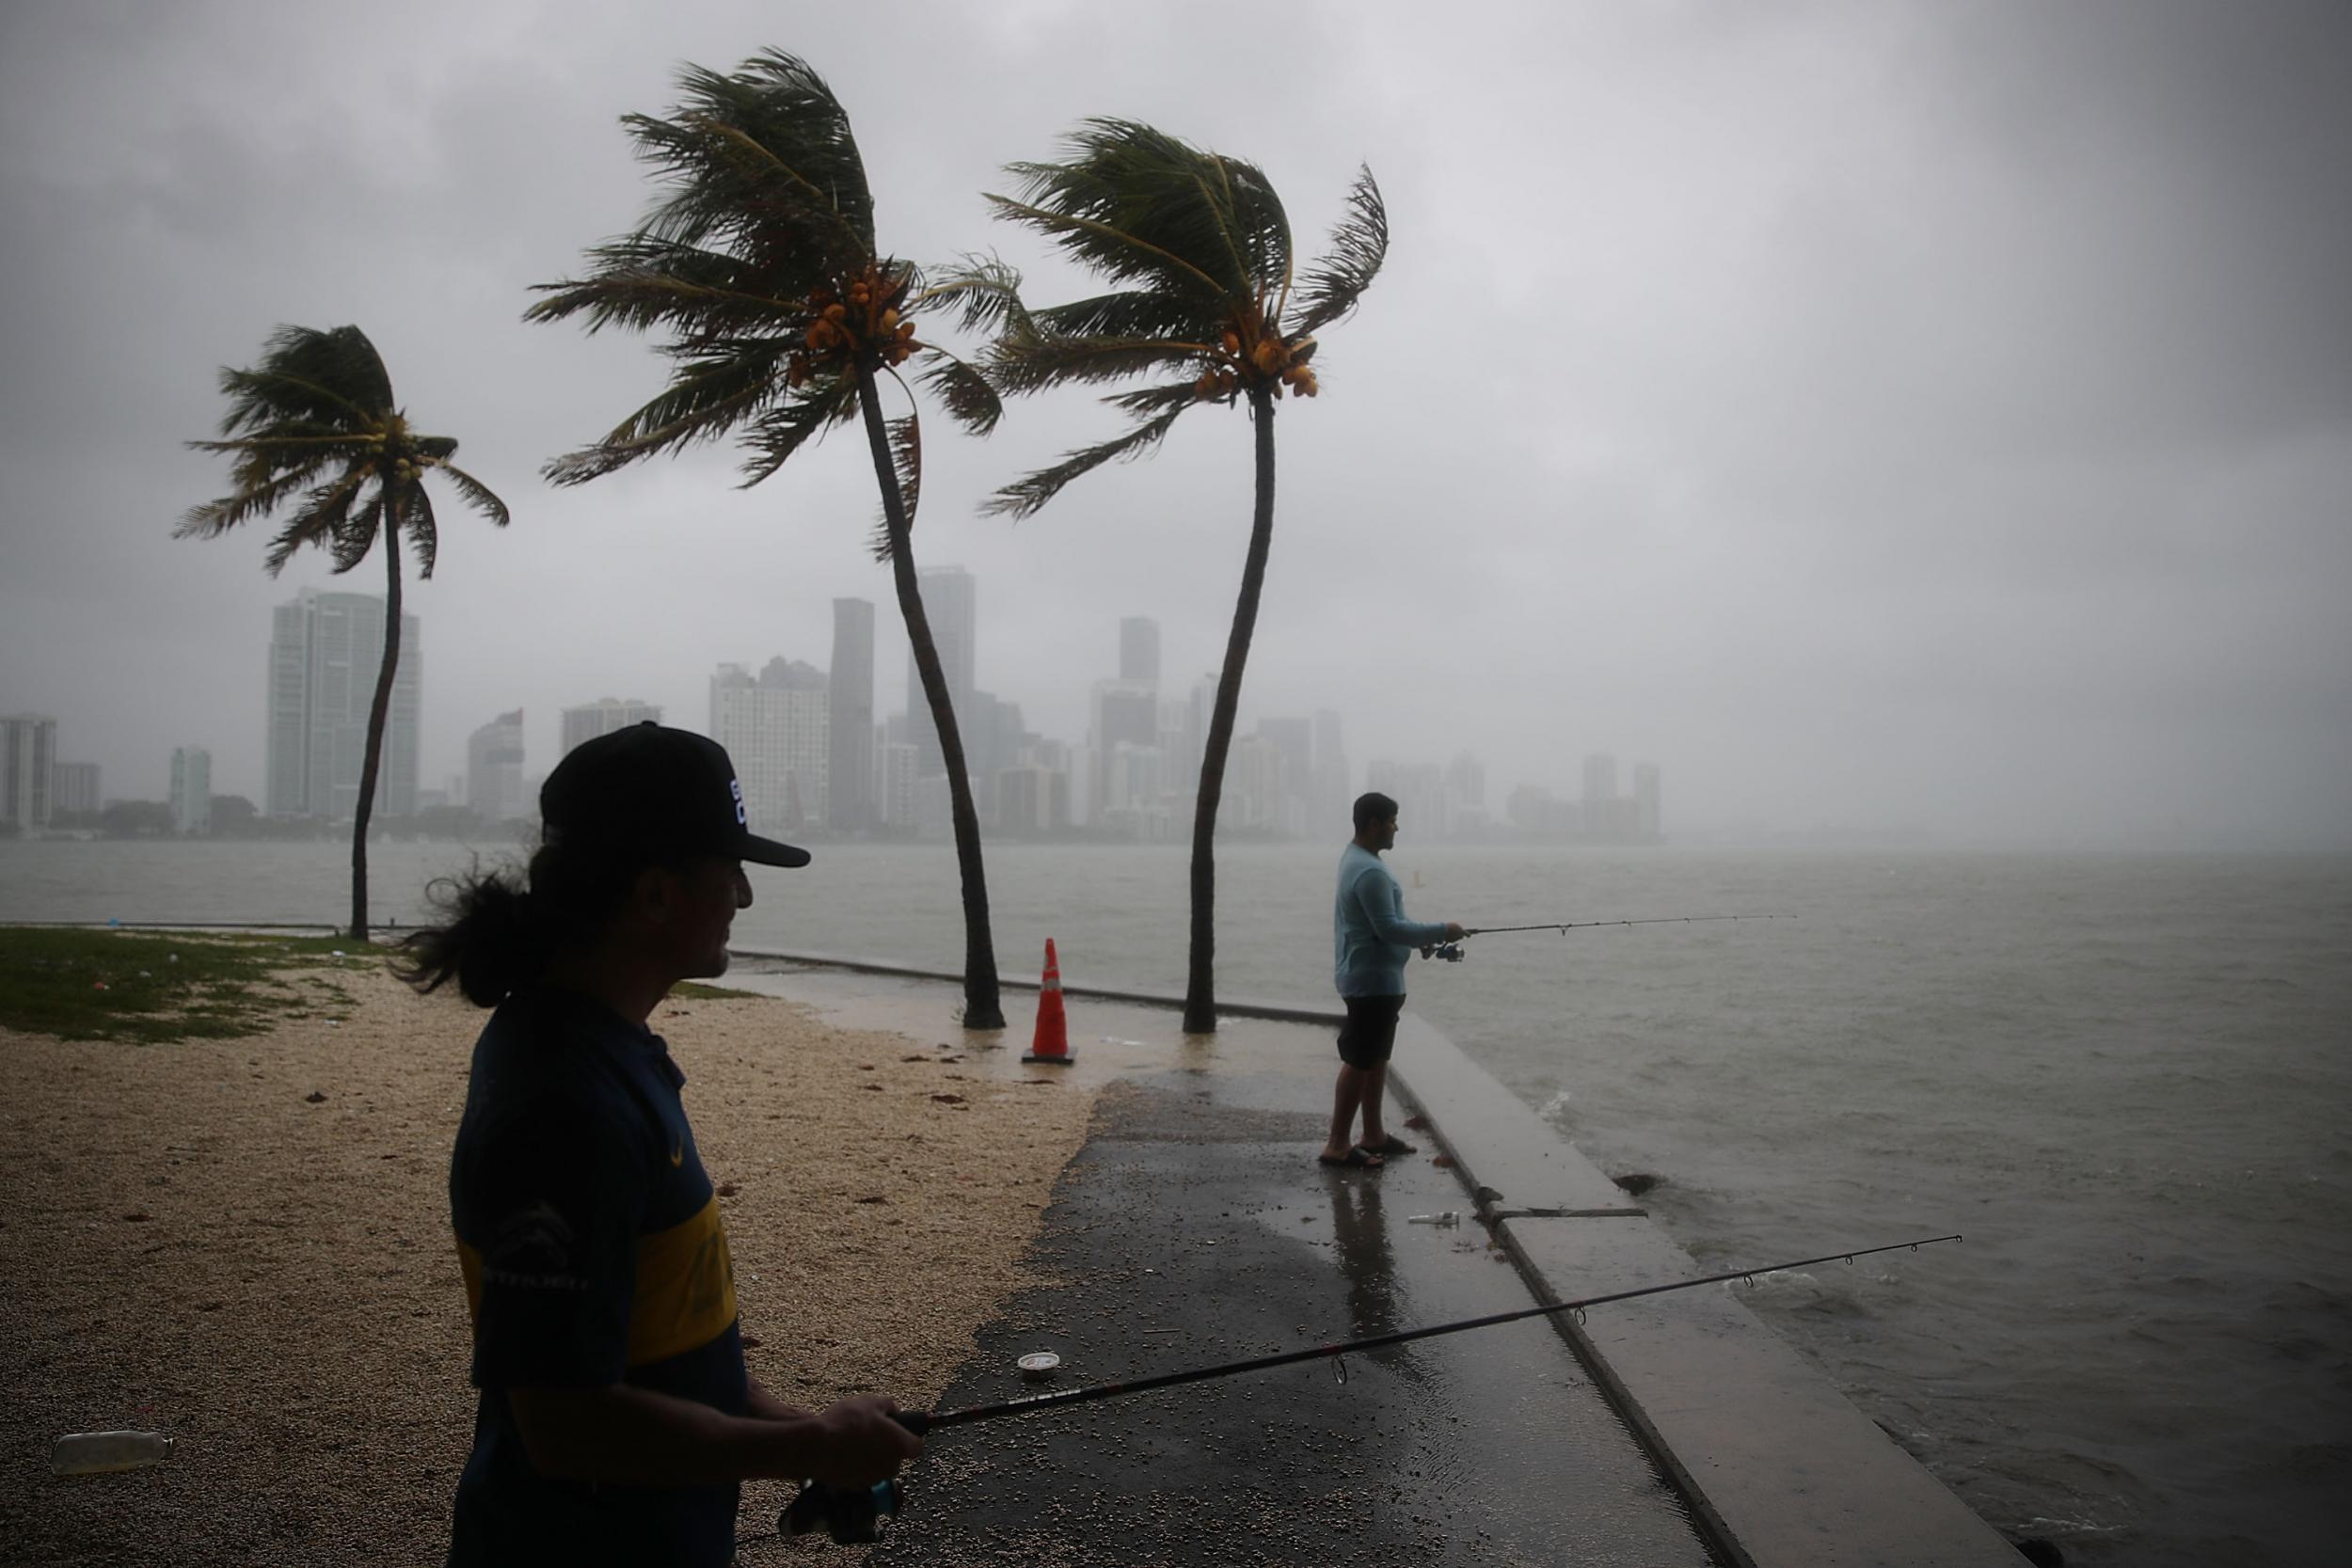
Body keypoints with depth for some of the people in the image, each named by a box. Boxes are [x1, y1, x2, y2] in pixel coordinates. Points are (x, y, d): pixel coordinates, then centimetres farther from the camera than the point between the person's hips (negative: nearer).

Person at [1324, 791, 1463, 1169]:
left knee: (1376, 1057, 16)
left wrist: (1426, 937, 14)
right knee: (1359, 1061, -7)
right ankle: (1337, 1145, -3)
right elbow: (1388, 928, -24)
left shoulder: (1356, 858, 12)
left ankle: (1373, 1135, 25)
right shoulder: (1370, 871, -21)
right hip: (1372, 981, -11)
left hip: (1378, 979, 11)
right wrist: (1440, 932, -15)